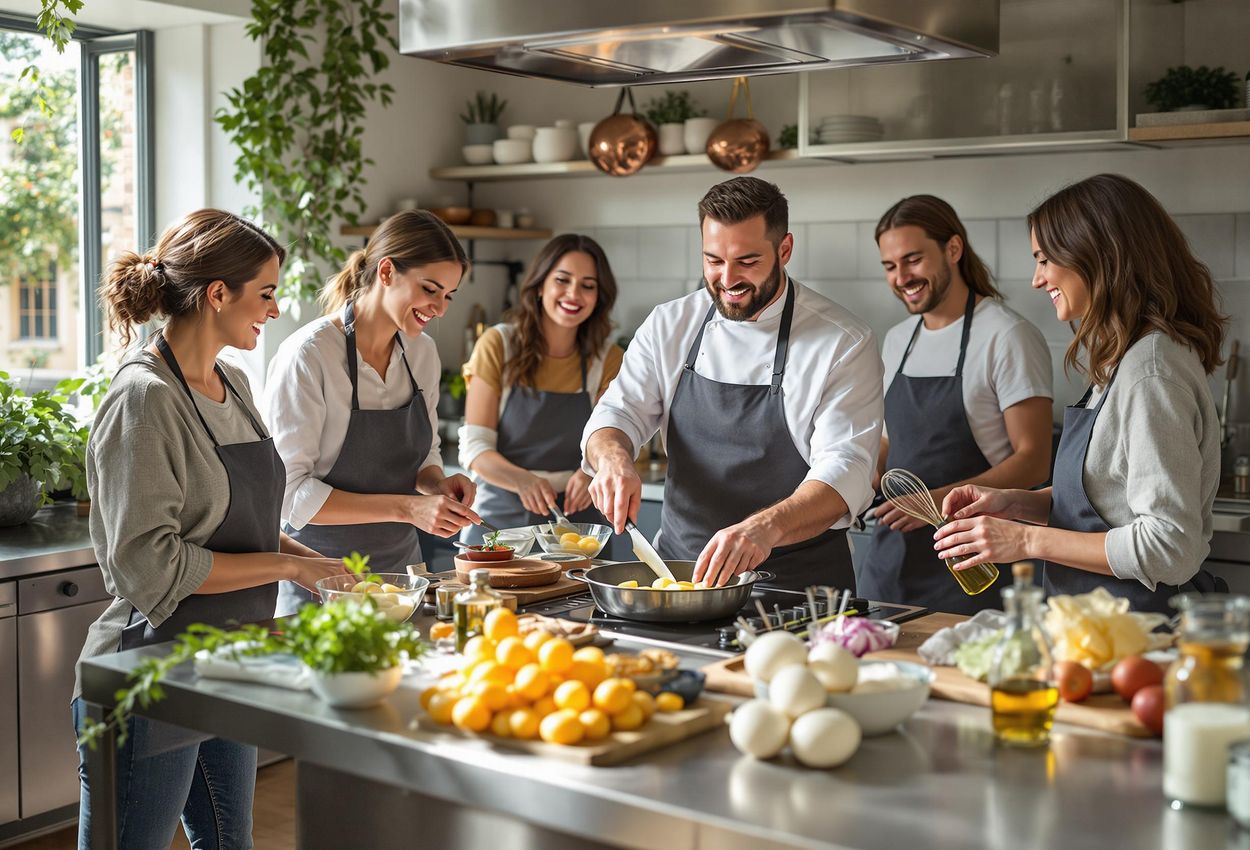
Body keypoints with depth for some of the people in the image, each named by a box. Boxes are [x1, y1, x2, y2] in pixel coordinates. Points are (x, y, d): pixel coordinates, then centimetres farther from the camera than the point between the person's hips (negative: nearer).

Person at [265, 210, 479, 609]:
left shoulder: (422, 351, 2)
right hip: (321, 577, -6)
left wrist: (439, 484, -9)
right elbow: (291, 492, -20)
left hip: (400, 564, 6)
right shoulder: (307, 355, -18)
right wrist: (406, 508, -26)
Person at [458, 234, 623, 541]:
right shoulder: (498, 345, -4)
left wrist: (591, 474, -28)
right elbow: (474, 447, -9)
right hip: (500, 516, -1)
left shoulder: (607, 359, 1)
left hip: (574, 516, 1)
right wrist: (523, 481, -28)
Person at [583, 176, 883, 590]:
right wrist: (614, 458, -19)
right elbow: (618, 413, 6)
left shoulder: (844, 344, -7)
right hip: (679, 569, 3)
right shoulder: (669, 325, 7)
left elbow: (844, 471, -15)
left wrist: (766, 528, -34)